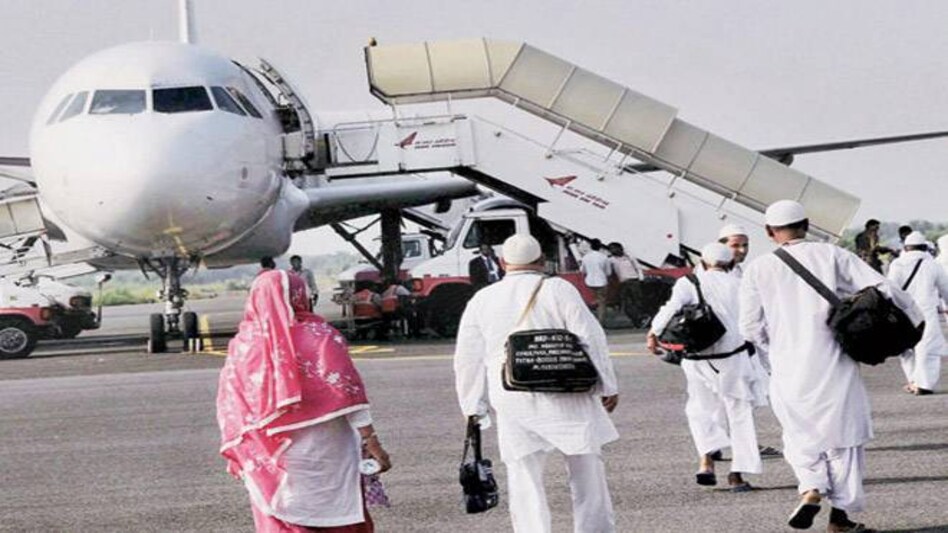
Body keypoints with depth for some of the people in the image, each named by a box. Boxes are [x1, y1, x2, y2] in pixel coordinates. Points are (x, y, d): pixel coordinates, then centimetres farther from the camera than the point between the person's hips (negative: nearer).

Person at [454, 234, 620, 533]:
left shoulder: (481, 301, 9)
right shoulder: (558, 290, 0)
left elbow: (468, 359, 10)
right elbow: (591, 339, -3)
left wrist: (473, 407, 16)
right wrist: (607, 386, 4)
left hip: (513, 406, 2)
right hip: (565, 399, -2)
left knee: (525, 483, 3)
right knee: (587, 474, 10)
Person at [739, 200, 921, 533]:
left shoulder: (758, 269, 0)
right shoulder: (830, 256, -2)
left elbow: (751, 328, 0)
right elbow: (882, 288, -7)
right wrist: (913, 319, 6)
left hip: (788, 369, 1)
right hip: (833, 365, -1)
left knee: (800, 435, 19)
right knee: (843, 436, 12)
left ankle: (811, 489, -5)